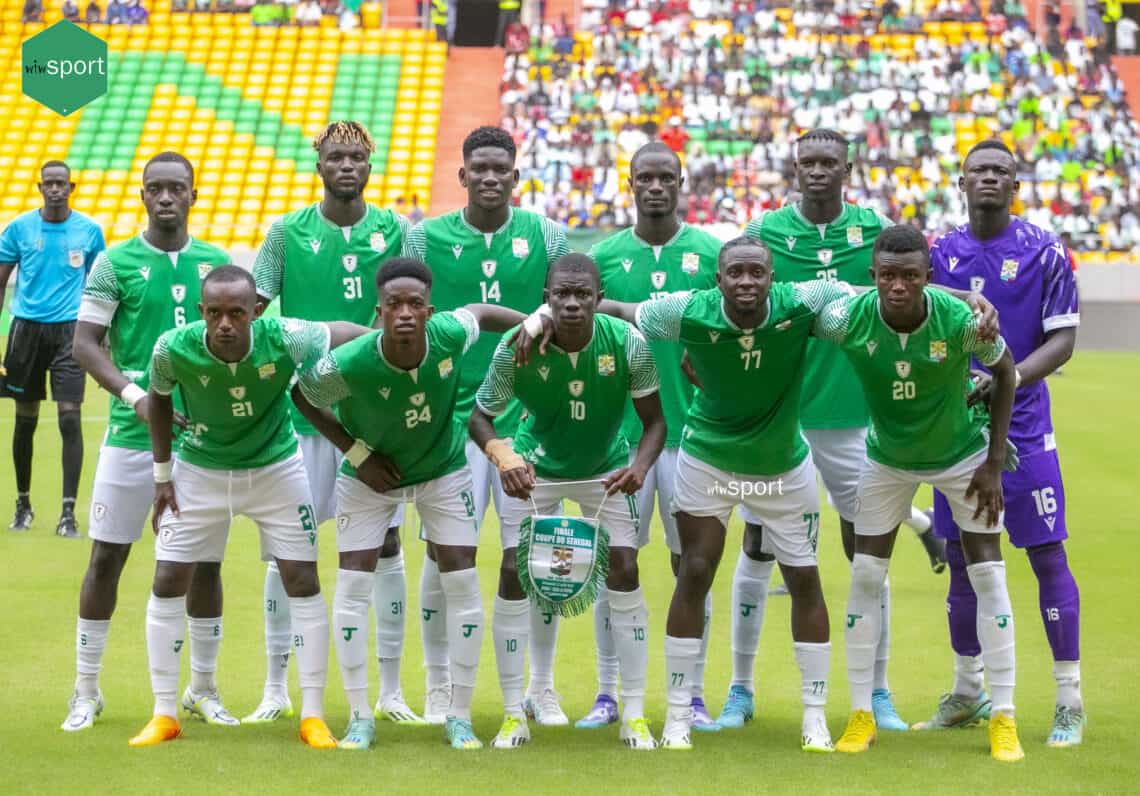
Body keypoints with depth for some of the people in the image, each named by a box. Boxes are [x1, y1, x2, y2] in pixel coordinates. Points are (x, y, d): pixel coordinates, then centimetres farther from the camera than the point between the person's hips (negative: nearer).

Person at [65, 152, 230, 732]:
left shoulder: (217, 263, 8)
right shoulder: (115, 263, 0)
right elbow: (85, 343, -3)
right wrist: (134, 395, -17)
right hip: (132, 434, -2)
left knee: (205, 559, 7)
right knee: (106, 555, 0)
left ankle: (203, 688, 20)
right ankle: (86, 691, 12)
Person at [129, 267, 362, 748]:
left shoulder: (284, 340, -31)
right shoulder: (173, 349, -26)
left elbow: (354, 335, -16)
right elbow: (159, 399, -3)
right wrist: (162, 474, -1)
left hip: (276, 470, -1)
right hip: (199, 472, 1)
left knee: (303, 583, -1)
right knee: (167, 584, -1)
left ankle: (313, 717, 10)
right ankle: (164, 716, 12)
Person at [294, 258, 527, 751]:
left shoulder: (450, 336, -27)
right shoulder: (348, 365, -32)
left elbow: (480, 311, -2)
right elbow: (302, 396, -11)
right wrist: (356, 453, -13)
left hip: (444, 471, 2)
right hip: (370, 477, -1)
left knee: (463, 585, -3)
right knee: (352, 585, -6)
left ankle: (460, 716, 9)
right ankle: (360, 717, 8)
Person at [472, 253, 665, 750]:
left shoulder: (628, 343, -24)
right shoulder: (517, 348, -26)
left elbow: (654, 420, -13)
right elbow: (480, 416, -15)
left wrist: (640, 465, -33)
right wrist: (500, 453, -35)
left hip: (606, 468, 0)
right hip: (534, 468, 0)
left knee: (624, 572, -8)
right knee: (513, 572, -8)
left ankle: (634, 716, 2)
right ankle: (513, 716, 3)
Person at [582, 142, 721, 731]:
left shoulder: (711, 254, 4)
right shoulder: (604, 256, 5)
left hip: (692, 432, 0)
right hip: (622, 432, 0)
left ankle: (693, 695, 12)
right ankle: (608, 693, 12)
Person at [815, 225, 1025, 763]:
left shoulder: (962, 320, -30)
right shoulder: (846, 319, -29)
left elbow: (1004, 371, -11)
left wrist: (994, 463, -10)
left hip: (961, 455, -1)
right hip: (887, 458, 1)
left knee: (988, 577, -3)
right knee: (865, 577, -3)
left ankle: (1003, 718, 6)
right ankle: (861, 715, 8)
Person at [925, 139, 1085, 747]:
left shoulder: (1043, 251, -3)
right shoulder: (940, 253, 7)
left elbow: (1063, 339, -6)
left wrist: (1009, 378, -20)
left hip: (1022, 426, -4)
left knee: (1048, 557, -4)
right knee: (960, 557, 9)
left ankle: (1069, 701, 3)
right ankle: (967, 693, 23)